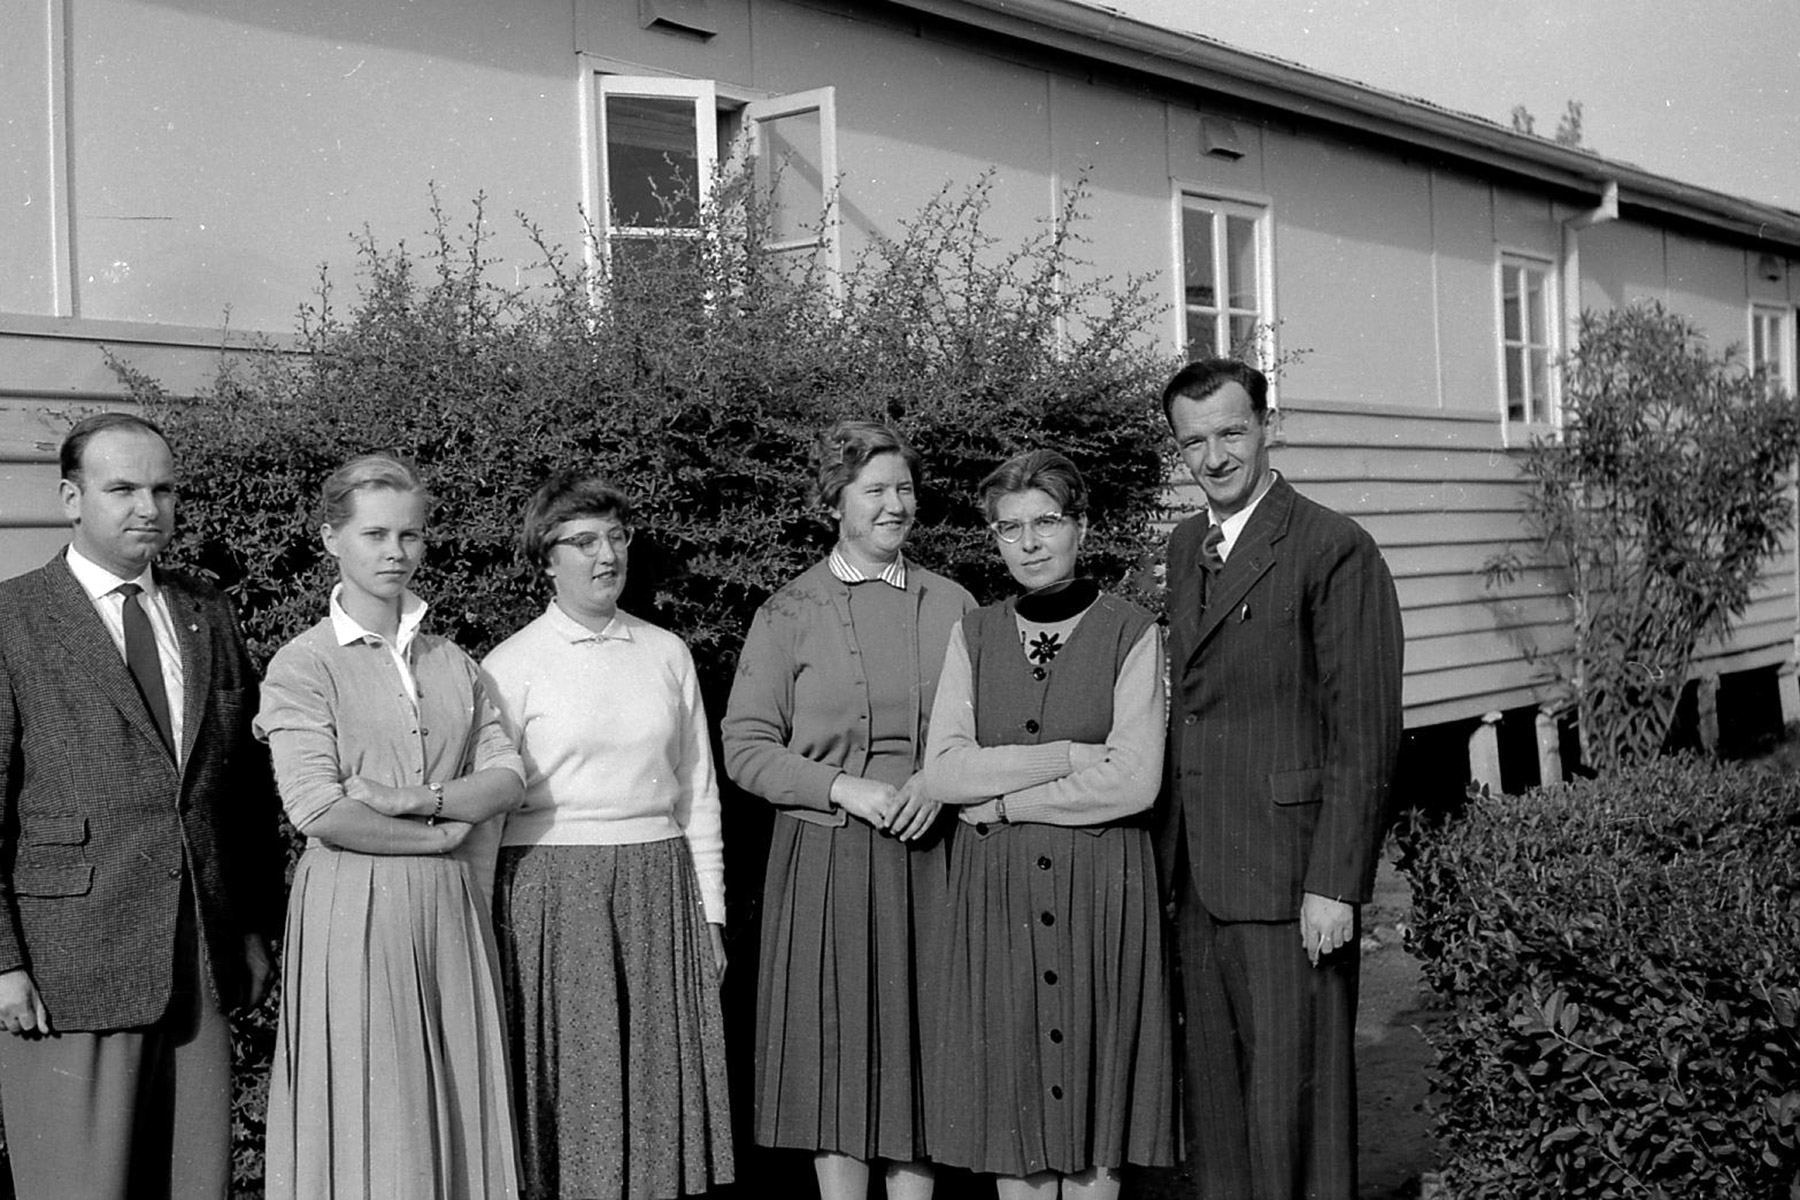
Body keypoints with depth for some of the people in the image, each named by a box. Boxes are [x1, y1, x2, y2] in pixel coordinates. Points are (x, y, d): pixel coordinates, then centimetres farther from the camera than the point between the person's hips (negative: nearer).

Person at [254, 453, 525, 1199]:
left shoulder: (451, 661, 11)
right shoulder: (303, 665, -4)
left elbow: (507, 778, 2)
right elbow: (320, 813, -14)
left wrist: (414, 799, -13)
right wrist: (440, 834, -7)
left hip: (448, 906, 5)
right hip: (354, 906, -4)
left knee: (458, 1107, 8)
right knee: (368, 1119, 1)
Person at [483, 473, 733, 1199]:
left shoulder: (667, 654, 8)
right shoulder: (511, 666, -2)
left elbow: (698, 792, 11)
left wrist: (709, 913, 9)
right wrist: (482, 929, -5)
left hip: (659, 890, 3)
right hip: (552, 889, -3)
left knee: (659, 1087, 7)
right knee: (566, 1088, 2)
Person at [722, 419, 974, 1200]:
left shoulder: (952, 606, 8)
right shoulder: (788, 614, 2)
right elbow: (746, 749, -1)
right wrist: (845, 789, -13)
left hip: (927, 857, 2)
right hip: (824, 861, -2)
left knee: (920, 1047, 6)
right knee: (837, 1050, 2)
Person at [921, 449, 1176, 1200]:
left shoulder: (1130, 635, -2)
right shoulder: (974, 635, 6)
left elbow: (1134, 781, -12)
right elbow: (941, 772, -3)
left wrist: (1004, 799, -9)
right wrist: (1067, 756, -11)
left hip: (1100, 884, -2)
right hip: (994, 889, 3)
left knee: (1094, 1080, 4)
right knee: (1009, 1092, 6)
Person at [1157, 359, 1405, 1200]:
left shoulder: (1334, 551, -10)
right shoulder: (1184, 547, 14)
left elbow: (1365, 733, -13)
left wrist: (1334, 885, -16)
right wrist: (1172, 846, 8)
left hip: (1290, 873, -7)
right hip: (1198, 874, 7)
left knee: (1293, 1093, 0)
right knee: (1214, 1089, 14)